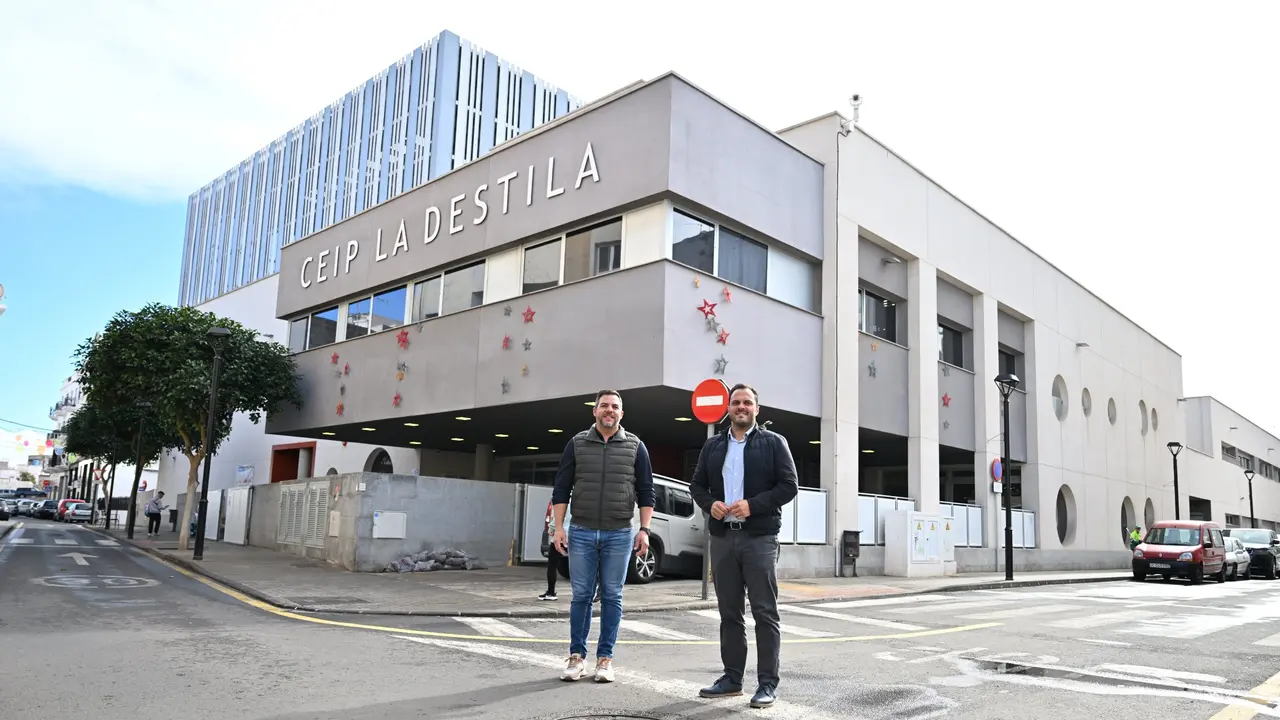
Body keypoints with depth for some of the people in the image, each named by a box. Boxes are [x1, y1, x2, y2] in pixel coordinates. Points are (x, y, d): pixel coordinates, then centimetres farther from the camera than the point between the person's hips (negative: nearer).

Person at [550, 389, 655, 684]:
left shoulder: (635, 446, 4)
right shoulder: (576, 444, 4)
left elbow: (646, 491, 4)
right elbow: (561, 488, 4)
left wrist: (644, 530, -3)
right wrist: (559, 527, -2)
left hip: (619, 534, 0)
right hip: (581, 532, 0)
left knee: (612, 596, 5)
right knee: (581, 595, 4)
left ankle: (605, 657, 15)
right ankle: (576, 655, 15)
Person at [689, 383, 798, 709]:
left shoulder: (773, 442, 1)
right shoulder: (713, 445, 14)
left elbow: (789, 485, -5)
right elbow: (697, 484, 16)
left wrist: (753, 505, -16)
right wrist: (710, 504, -5)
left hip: (760, 538, -4)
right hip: (722, 537, 4)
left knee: (765, 613, -1)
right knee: (729, 612, 11)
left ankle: (767, 683, 5)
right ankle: (732, 677, 20)